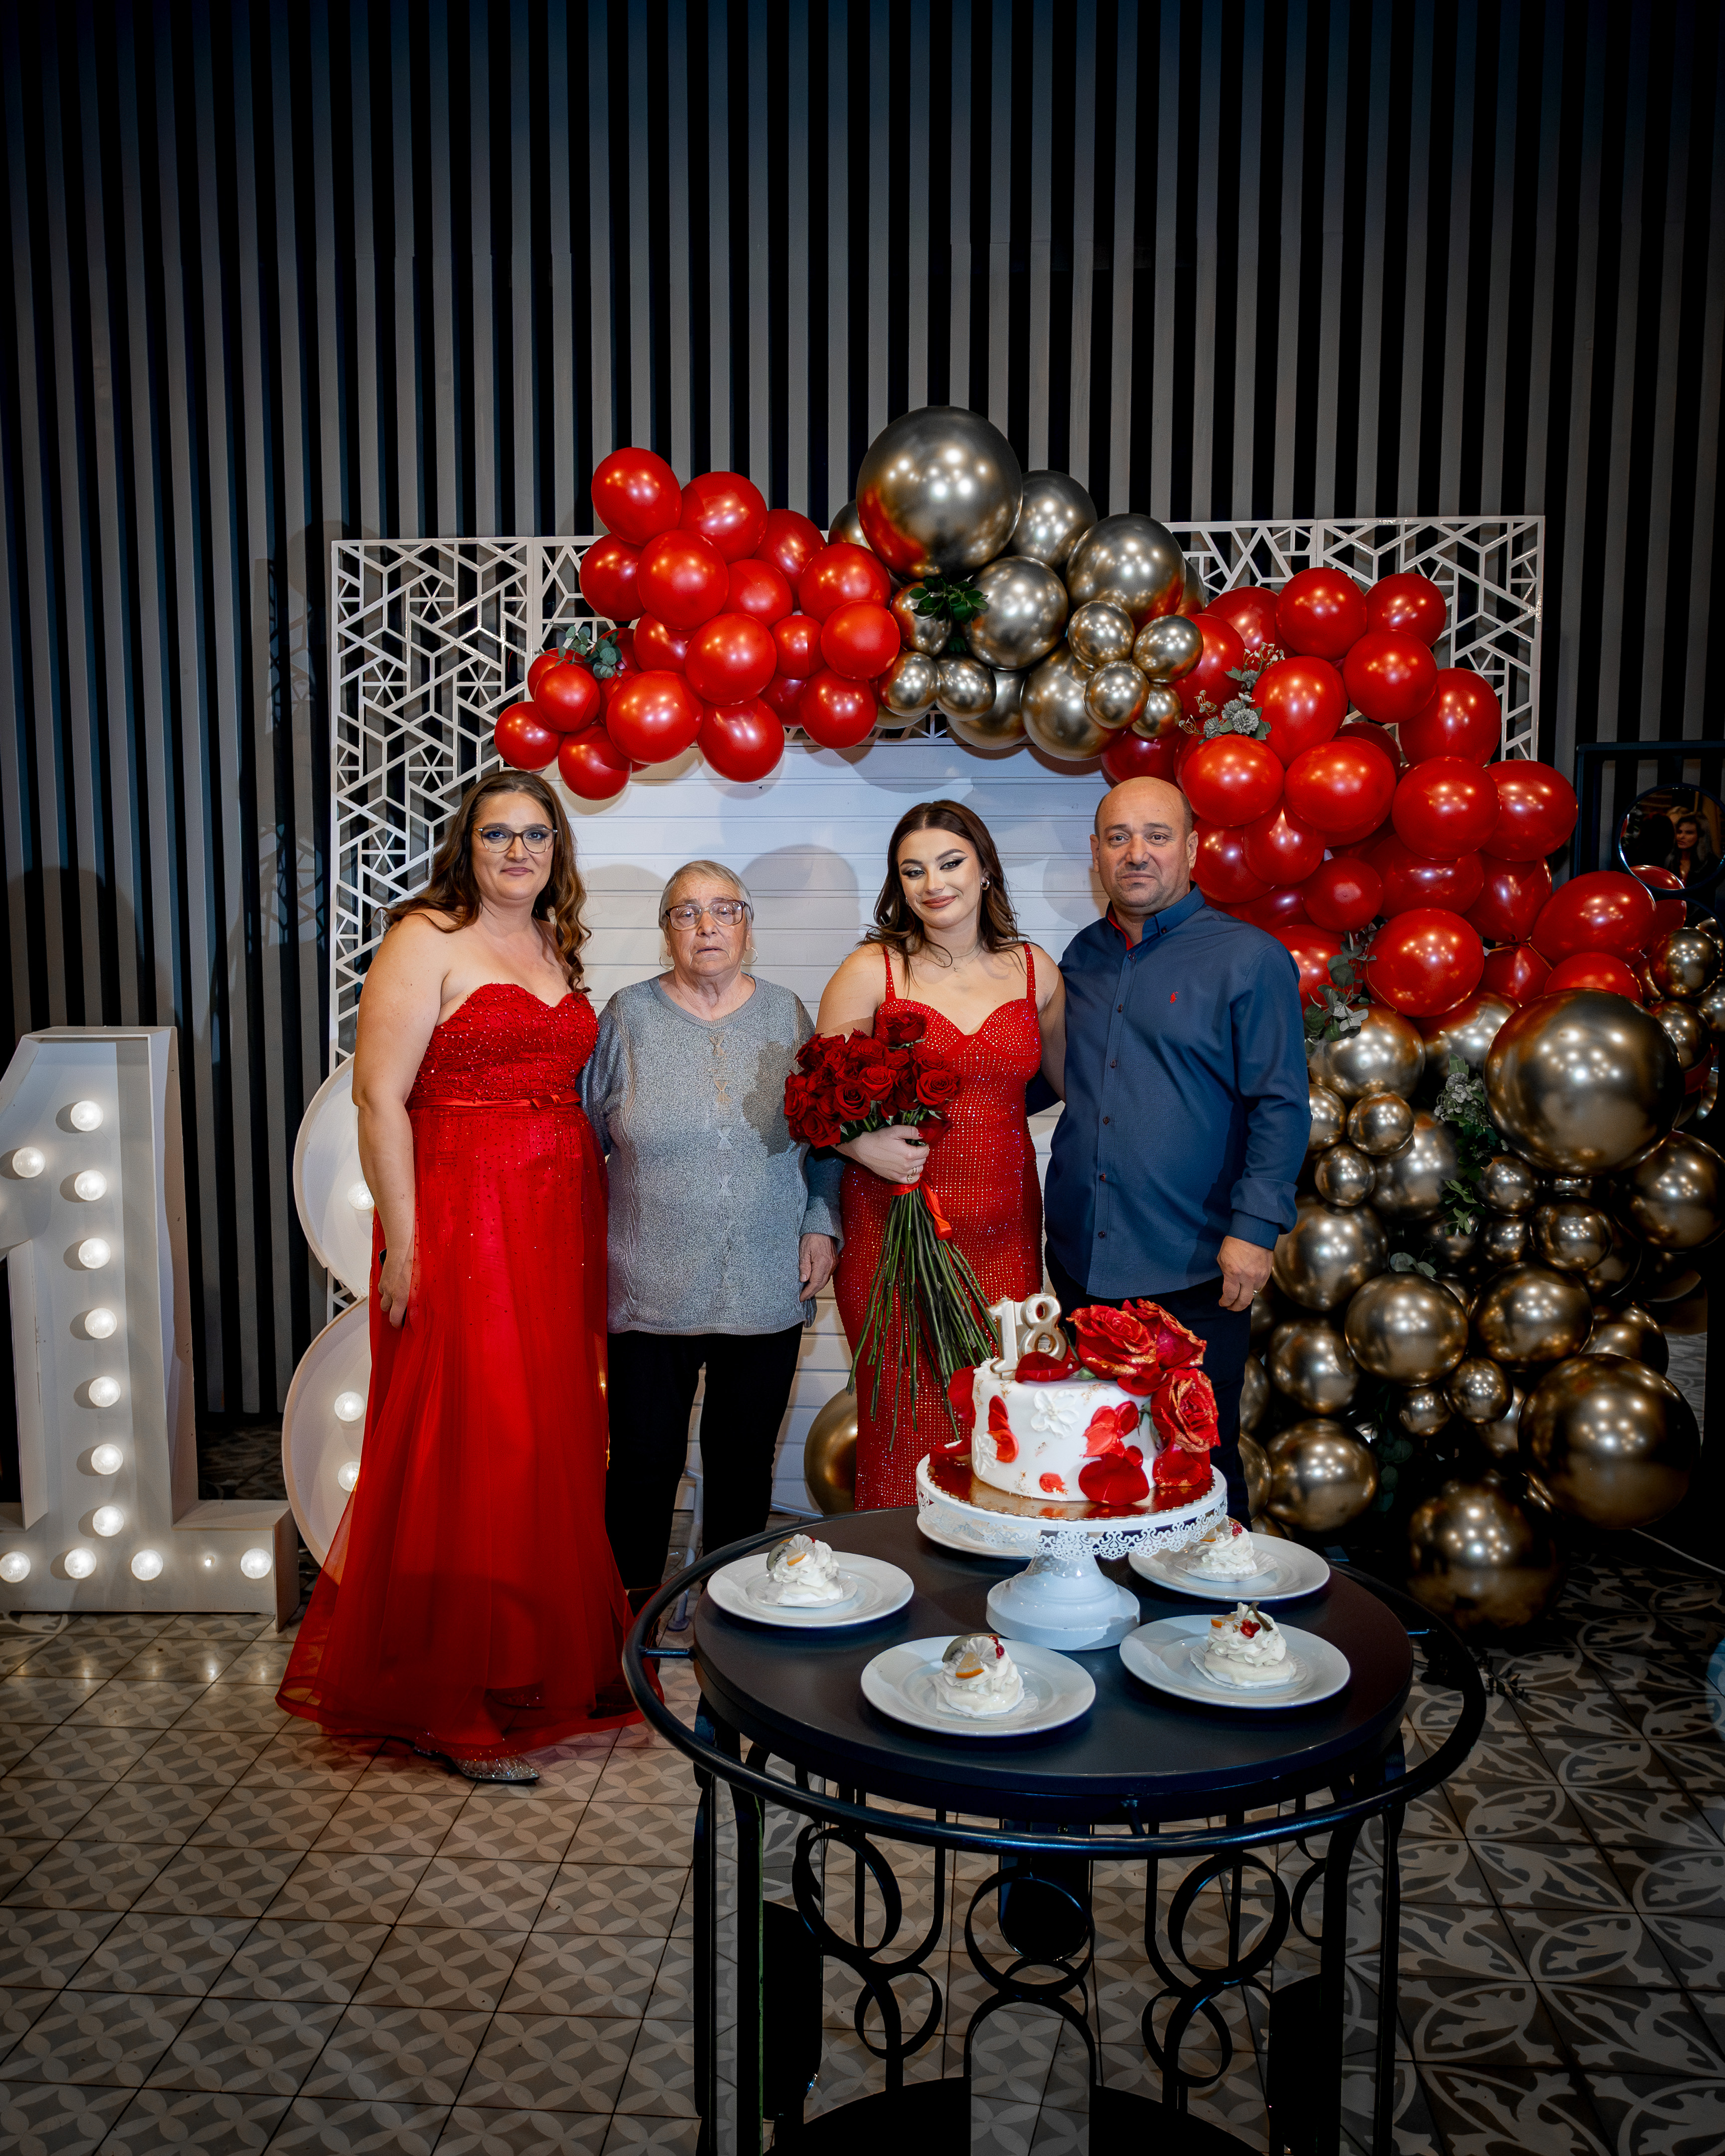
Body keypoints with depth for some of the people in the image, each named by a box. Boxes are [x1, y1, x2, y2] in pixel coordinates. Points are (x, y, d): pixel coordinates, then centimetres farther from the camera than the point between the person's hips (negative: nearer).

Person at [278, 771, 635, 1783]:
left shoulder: (557, 948, 15)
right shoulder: (426, 941, -6)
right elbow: (379, 1098, -12)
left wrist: (592, 1232, 11)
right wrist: (404, 1243, -16)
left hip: (560, 1226, 7)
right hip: (462, 1221, -7)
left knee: (554, 1442, 12)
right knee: (469, 1448, -1)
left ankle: (547, 1661, 28)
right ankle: (454, 1704, 14)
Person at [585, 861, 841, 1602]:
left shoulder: (785, 1014, 6)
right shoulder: (629, 1015, 1)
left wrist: (821, 1226, 1)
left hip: (767, 1287, 2)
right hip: (652, 1287, -1)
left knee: (745, 1463, 12)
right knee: (644, 1460, 5)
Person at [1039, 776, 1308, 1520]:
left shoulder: (1250, 958, -4)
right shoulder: (1081, 958, 12)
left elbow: (1281, 1108, -7)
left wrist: (1255, 1227, -15)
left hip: (1192, 1270, -5)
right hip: (1082, 1258, 5)